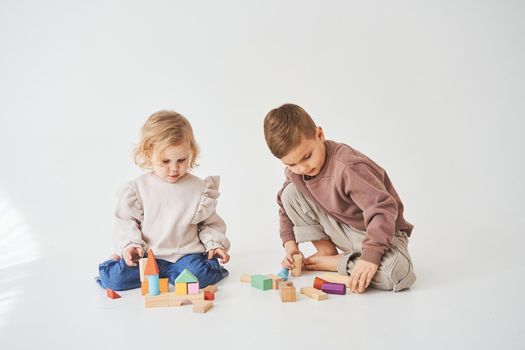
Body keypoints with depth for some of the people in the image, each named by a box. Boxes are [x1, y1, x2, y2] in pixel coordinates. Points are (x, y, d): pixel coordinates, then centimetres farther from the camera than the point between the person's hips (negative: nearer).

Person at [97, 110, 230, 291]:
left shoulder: (199, 188, 1)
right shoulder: (138, 187, 0)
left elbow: (209, 223, 10)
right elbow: (125, 221, 4)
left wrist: (214, 244, -6)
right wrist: (130, 245, -12)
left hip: (185, 254, 1)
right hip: (147, 255, -1)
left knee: (200, 273, -30)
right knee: (111, 276, -19)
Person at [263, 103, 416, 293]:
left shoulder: (347, 167, -33)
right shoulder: (294, 171, -8)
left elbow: (383, 208, -37)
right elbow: (285, 204, 10)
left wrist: (370, 256, -44)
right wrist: (289, 242, -2)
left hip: (382, 231, -5)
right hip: (342, 229, 5)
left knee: (398, 274, -37)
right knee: (290, 193, -10)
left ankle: (329, 263, -14)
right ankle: (326, 250, 0)